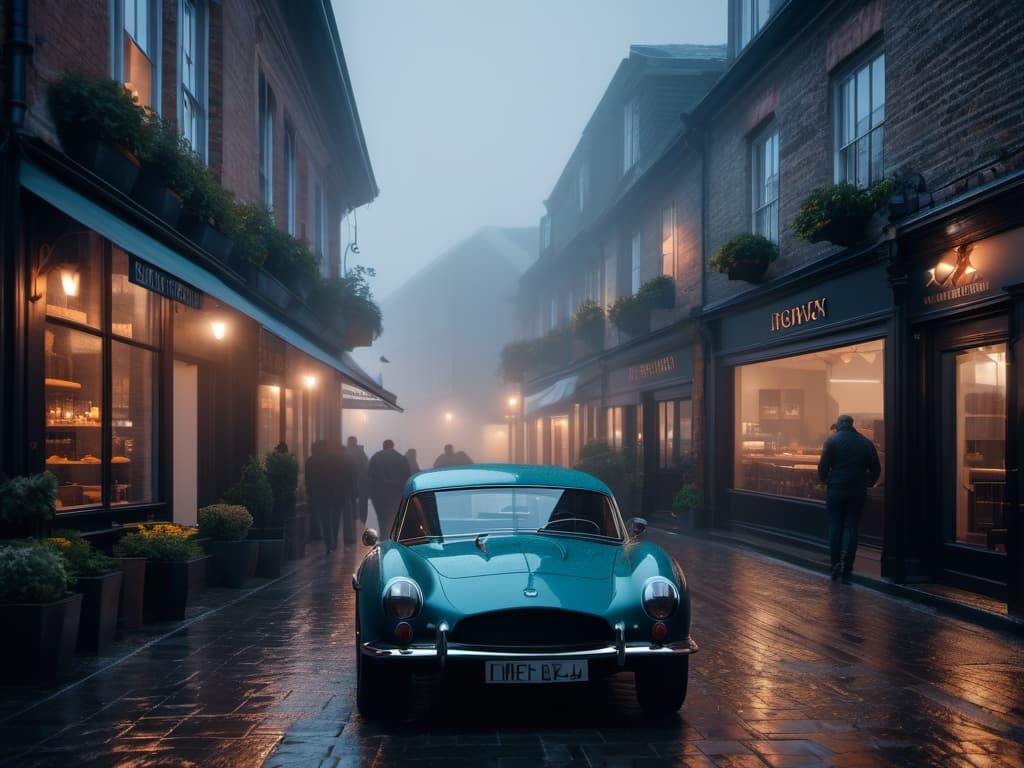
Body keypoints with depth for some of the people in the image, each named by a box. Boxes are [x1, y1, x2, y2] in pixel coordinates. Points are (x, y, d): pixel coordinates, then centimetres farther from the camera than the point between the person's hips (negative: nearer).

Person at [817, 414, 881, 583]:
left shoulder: (832, 441, -3)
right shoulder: (865, 442, 6)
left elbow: (823, 466, -8)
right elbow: (876, 469, 8)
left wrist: (824, 480, 9)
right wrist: (868, 483, 22)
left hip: (836, 489, -2)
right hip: (858, 491, 2)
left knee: (835, 527, 8)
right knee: (851, 528, 5)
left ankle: (835, 566, 6)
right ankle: (846, 569, -2)